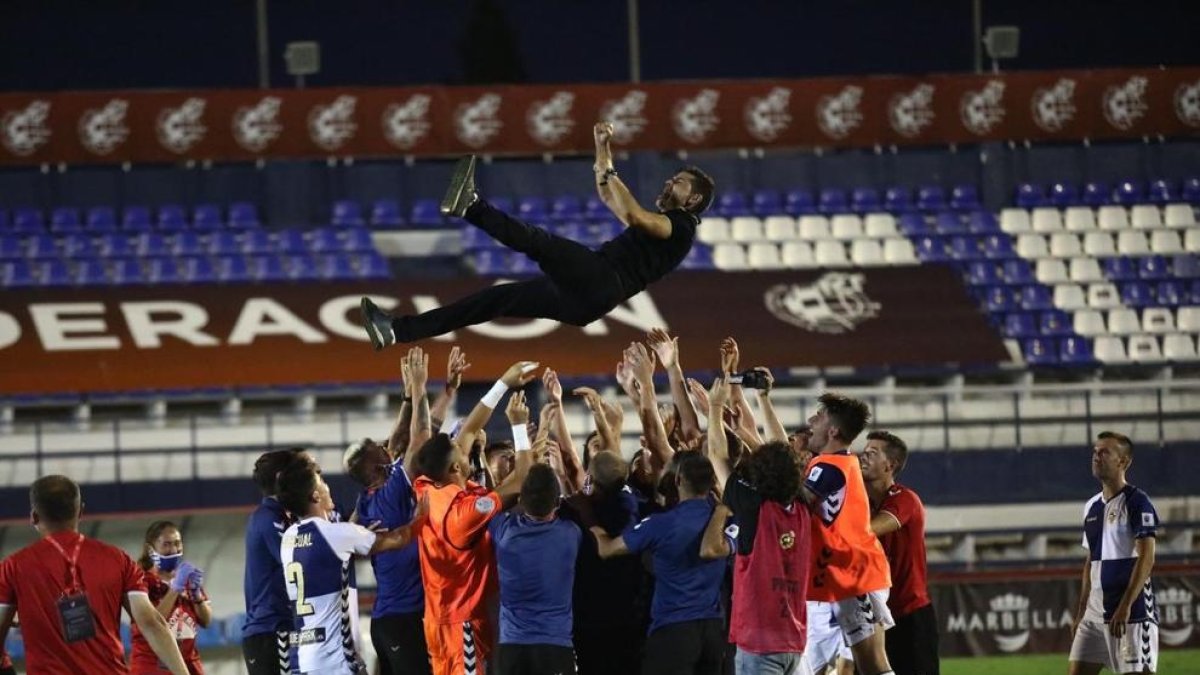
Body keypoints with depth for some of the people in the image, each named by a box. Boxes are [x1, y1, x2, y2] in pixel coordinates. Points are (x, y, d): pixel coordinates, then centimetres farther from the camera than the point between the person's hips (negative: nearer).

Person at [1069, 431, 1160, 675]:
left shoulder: (1136, 502, -8)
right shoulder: (1092, 507, 16)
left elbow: (1146, 558, -15)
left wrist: (1125, 606, -23)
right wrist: (1081, 610, 18)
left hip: (1132, 610, -8)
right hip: (1096, 609, 8)